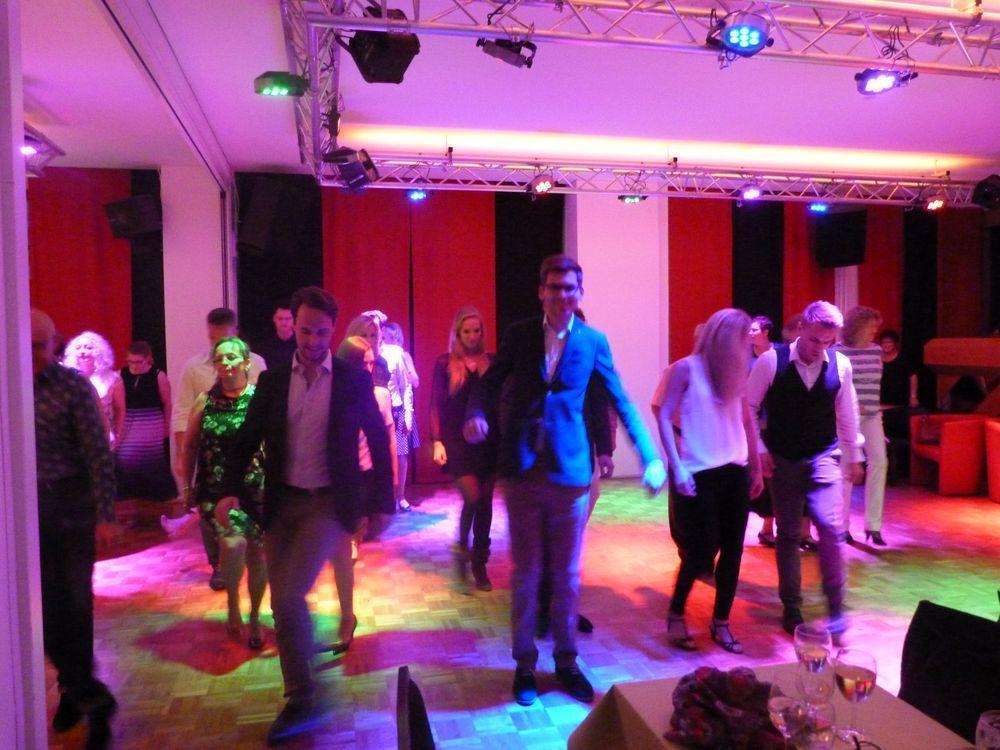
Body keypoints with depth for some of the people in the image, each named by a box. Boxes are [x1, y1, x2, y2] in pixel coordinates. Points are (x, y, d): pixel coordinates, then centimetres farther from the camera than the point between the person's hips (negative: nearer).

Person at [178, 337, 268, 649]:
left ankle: (254, 617, 34)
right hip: (216, 490, 0)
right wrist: (187, 486, 11)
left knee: (257, 555, 9)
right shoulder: (206, 401, 2)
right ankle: (233, 603, 9)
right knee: (232, 543, -21)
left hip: (257, 490, 0)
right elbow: (189, 445, 10)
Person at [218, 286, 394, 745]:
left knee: (289, 595, -15)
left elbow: (379, 441, 2)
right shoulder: (271, 381, 4)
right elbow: (247, 440, 8)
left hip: (330, 502, -4)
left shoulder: (354, 380, -3)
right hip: (282, 502, 4)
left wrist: (381, 503, 1)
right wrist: (232, 490, -5)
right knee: (283, 604, 8)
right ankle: (300, 703, 27)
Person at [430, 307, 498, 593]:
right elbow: (436, 405, 0)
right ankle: (461, 548, 10)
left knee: (485, 501, 6)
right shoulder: (445, 363, 1)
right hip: (458, 441, -2)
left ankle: (479, 563, 21)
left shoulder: (492, 362, 5)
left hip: (488, 441, 3)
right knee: (472, 497, -16)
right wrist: (437, 441, -8)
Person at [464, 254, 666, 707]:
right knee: (525, 573, 10)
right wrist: (475, 413, -17)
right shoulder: (519, 334, 4)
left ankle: (566, 661, 29)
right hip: (522, 470, 0)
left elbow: (621, 402, 4)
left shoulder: (594, 341, 2)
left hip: (570, 470, 0)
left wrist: (651, 457, -3)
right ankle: (525, 665, 26)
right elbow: (489, 381, 5)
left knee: (567, 575, 11)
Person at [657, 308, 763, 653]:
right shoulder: (686, 368, -5)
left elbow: (746, 421, 17)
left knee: (732, 551, 6)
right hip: (700, 474, -6)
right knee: (700, 552, -3)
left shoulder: (735, 371, 11)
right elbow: (664, 417, -8)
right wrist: (677, 468, -16)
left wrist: (757, 469, 15)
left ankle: (721, 623, 22)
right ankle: (676, 615, 21)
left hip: (736, 473, 6)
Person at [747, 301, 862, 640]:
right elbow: (749, 407, -2)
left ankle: (835, 605, 5)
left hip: (823, 457, 1)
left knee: (831, 527, -13)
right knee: (787, 534, 7)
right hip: (782, 460, -1)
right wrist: (759, 449, -7)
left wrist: (854, 455, 17)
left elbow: (847, 412, 9)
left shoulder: (840, 364, -4)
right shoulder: (771, 361, -12)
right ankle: (791, 607, 23)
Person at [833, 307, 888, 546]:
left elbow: (876, 382, 18)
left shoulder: (876, 350, 9)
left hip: (871, 415, 4)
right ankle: (843, 526, 14)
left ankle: (873, 525, 1)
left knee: (879, 461, -9)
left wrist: (877, 409, 16)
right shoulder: (837, 351, -6)